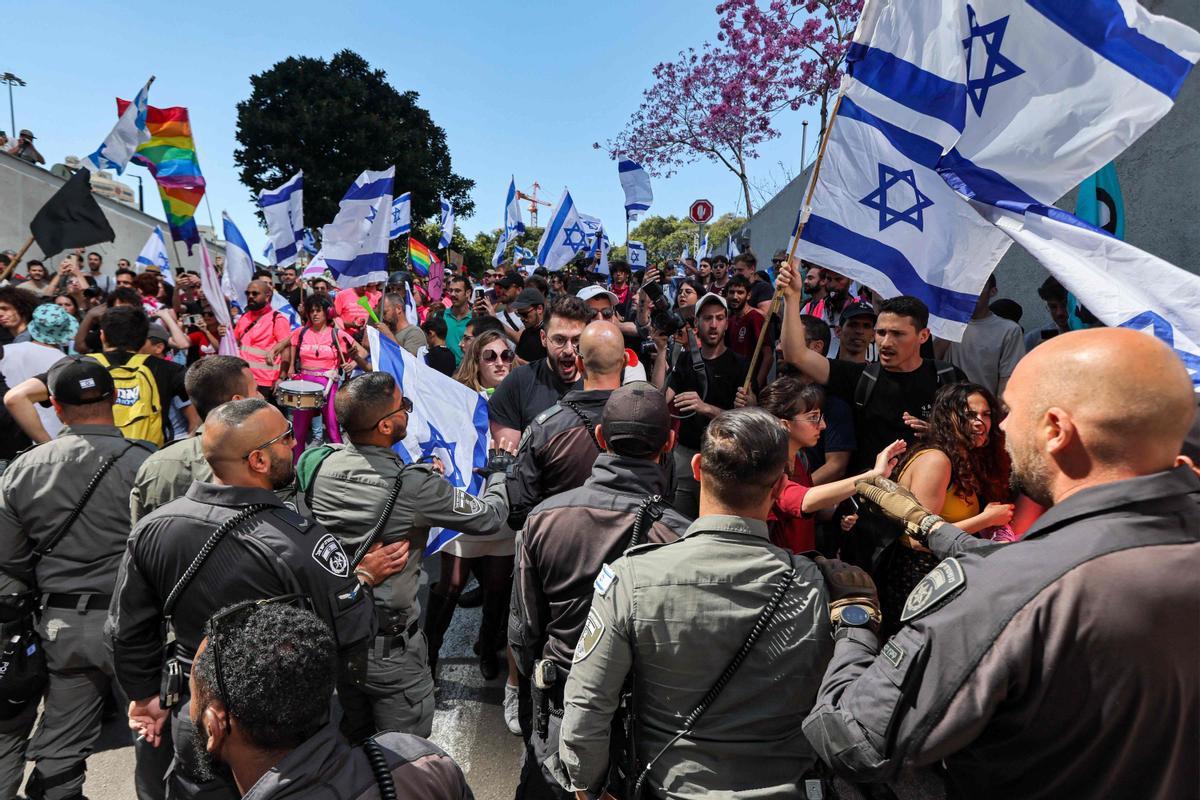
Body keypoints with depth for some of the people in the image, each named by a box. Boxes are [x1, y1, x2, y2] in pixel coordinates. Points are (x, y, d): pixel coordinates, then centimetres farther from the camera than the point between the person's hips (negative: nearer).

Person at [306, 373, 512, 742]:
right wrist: (500, 468, 5)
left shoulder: (319, 465, -11)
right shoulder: (414, 486, -27)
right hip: (388, 645, -6)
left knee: (351, 741, 28)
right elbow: (489, 515, -14)